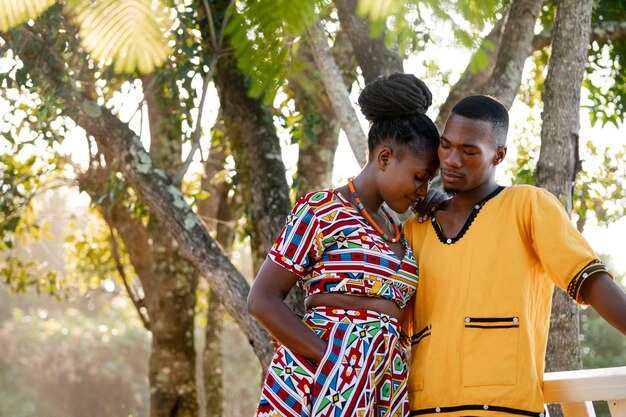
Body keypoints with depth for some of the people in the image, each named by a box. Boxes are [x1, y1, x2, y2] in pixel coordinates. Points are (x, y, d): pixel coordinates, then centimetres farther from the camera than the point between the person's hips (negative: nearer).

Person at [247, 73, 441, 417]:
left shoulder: (394, 229, 19)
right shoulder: (320, 211, -3)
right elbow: (262, 299, -9)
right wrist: (331, 360, -15)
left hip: (383, 387, 7)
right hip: (319, 380, -7)